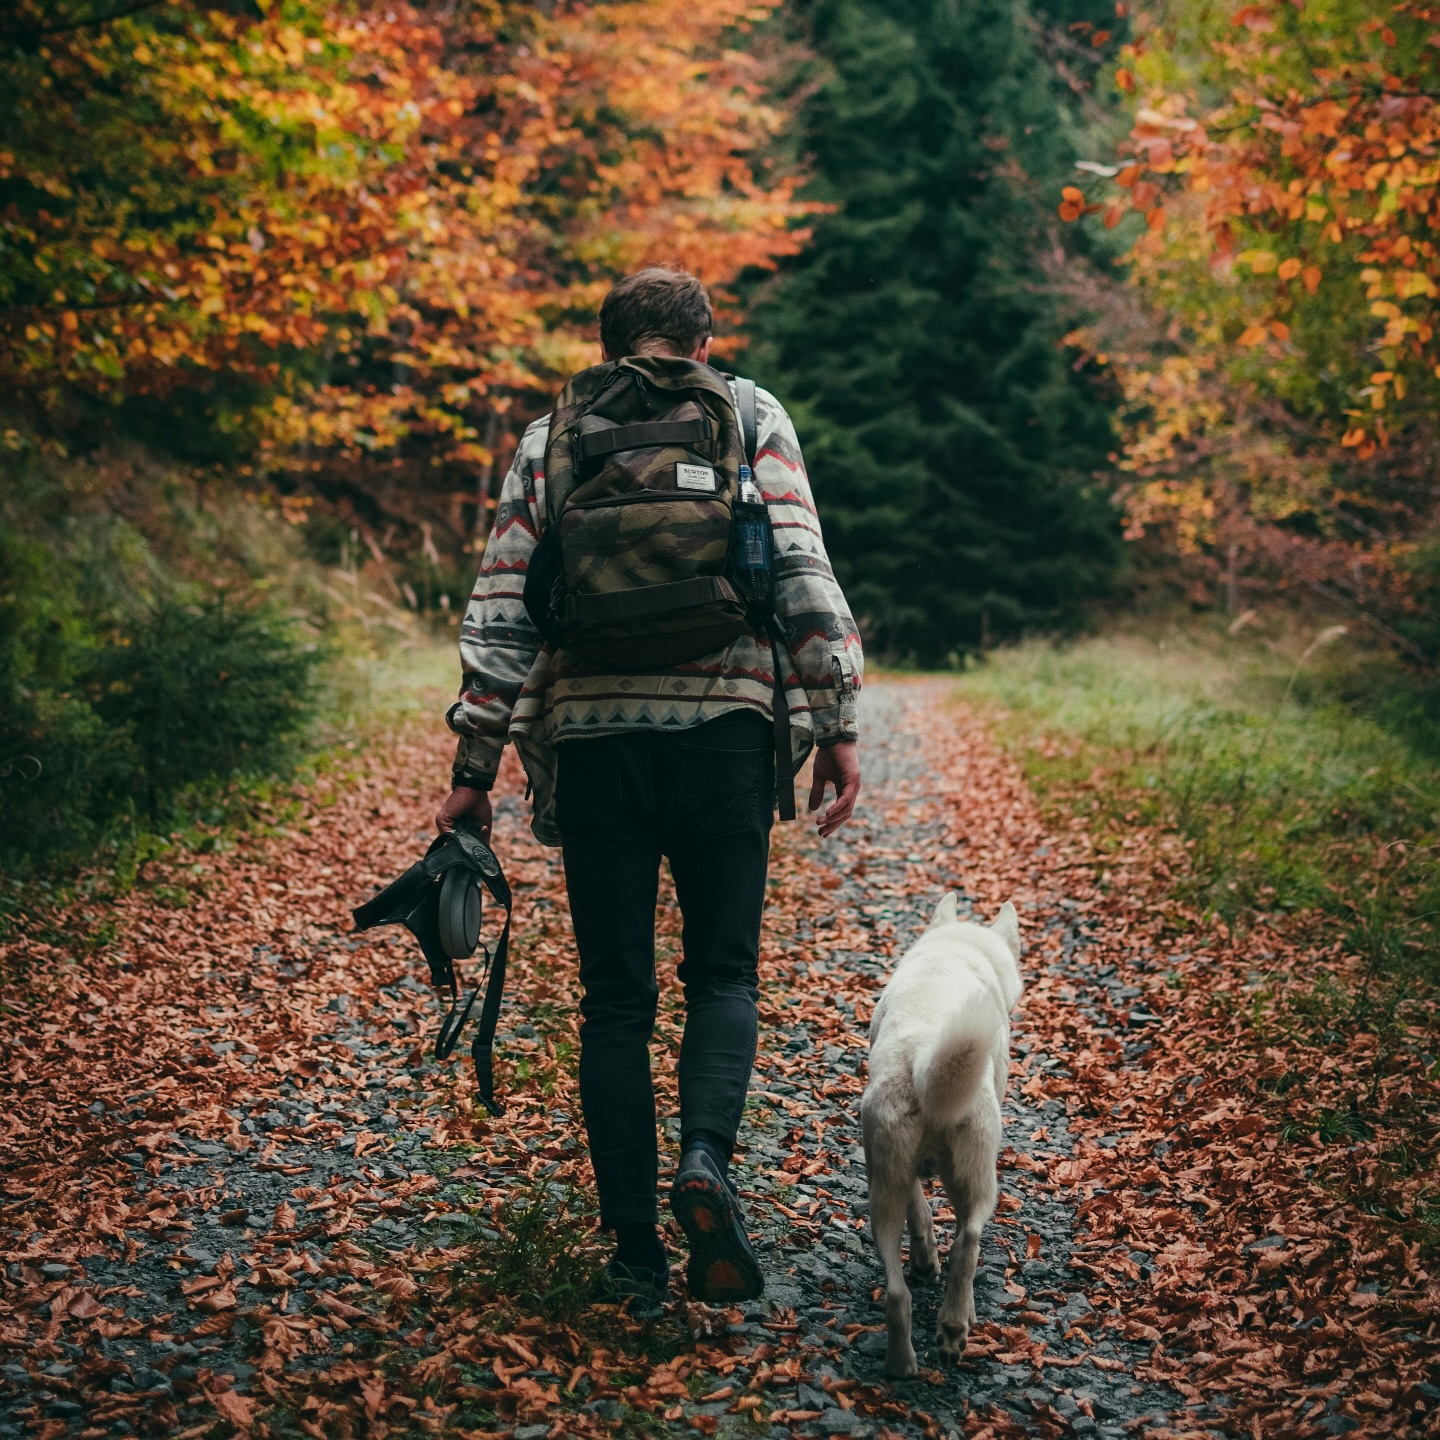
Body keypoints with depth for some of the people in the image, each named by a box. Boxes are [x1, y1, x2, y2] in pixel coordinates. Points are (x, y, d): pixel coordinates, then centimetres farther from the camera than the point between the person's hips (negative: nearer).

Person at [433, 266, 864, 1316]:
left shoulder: (548, 440, 11)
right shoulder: (753, 420, 8)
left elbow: (501, 615, 5)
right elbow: (804, 577, -1)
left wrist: (475, 768, 6)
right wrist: (837, 726, 2)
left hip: (592, 737, 1)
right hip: (724, 728, -1)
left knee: (616, 997, 8)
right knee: (723, 970, 13)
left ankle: (637, 1255, 9)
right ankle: (706, 1154, -13)